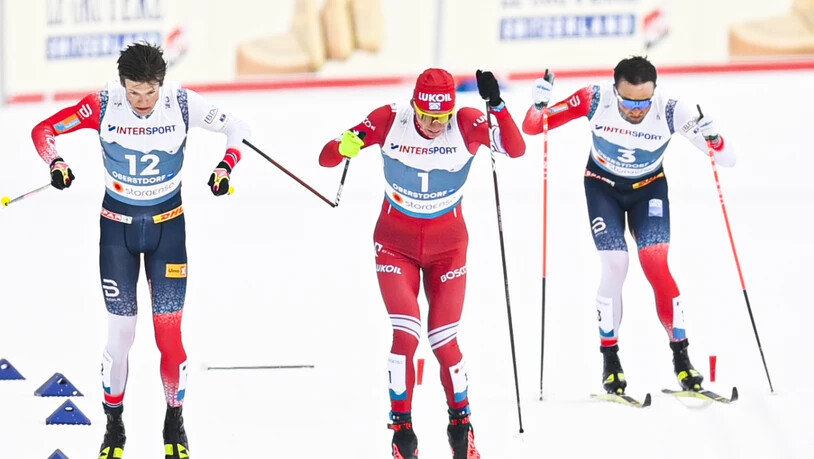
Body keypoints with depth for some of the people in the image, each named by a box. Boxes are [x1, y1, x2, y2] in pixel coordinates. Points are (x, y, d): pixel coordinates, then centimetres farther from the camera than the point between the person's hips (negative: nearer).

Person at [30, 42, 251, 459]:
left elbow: (235, 128, -3)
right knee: (120, 334, 0)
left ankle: (174, 422, 17)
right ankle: (114, 424, 17)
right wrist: (56, 164, -26)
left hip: (168, 225, 0)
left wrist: (225, 167, -18)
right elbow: (43, 131, -8)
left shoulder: (182, 103, -17)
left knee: (168, 332, -1)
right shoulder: (103, 105, -18)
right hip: (117, 226, 0)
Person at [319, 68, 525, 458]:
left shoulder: (467, 124, -19)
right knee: (406, 334, -14)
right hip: (396, 244, 0)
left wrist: (496, 105, -47)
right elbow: (326, 158, -15)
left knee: (444, 341, -1)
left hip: (448, 246, 0)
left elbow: (516, 149, -32)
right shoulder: (390, 121, -19)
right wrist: (344, 147, -39)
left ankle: (460, 422, 24)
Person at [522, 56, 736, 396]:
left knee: (655, 263, -15)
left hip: (649, 187, 0)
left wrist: (712, 135, -48)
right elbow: (531, 127, -20)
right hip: (603, 185, 0)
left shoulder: (670, 111, -30)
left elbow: (727, 160, -28)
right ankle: (610, 360, 3)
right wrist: (540, 106, -42)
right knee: (614, 266, -12)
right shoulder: (595, 100, -29)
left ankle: (681, 358, -6)